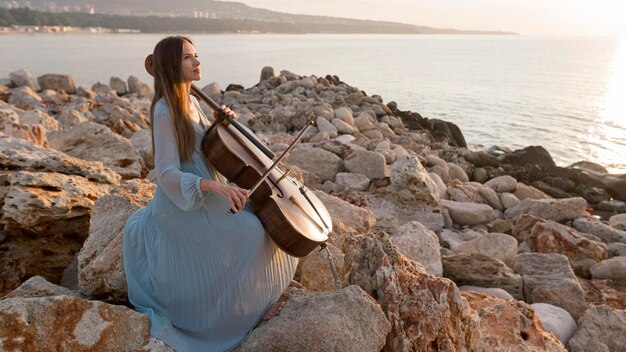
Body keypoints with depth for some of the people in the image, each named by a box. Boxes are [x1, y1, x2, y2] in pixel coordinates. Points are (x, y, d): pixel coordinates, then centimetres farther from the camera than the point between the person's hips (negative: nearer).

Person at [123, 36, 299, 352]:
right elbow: (167, 174, -25)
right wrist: (215, 185, -38)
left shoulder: (191, 103, 7)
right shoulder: (164, 111, -20)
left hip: (203, 197, 9)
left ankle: (272, 278, 22)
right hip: (181, 204, -9)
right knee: (250, 233, -18)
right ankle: (248, 305, 4)